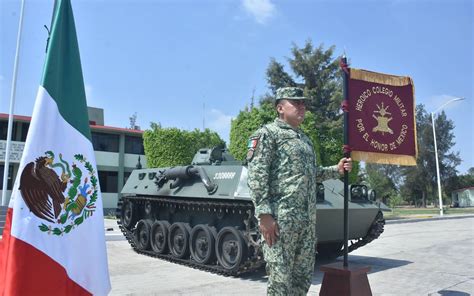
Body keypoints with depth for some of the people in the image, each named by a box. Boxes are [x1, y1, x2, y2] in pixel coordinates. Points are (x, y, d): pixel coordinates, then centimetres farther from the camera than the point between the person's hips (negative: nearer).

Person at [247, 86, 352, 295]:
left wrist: (337, 170, 17)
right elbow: (257, 176, -13)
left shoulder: (305, 139, 21)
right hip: (280, 217, -8)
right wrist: (264, 214, -20)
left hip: (308, 220, 8)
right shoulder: (267, 133, -3)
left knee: (303, 277, 12)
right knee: (280, 279, -3)